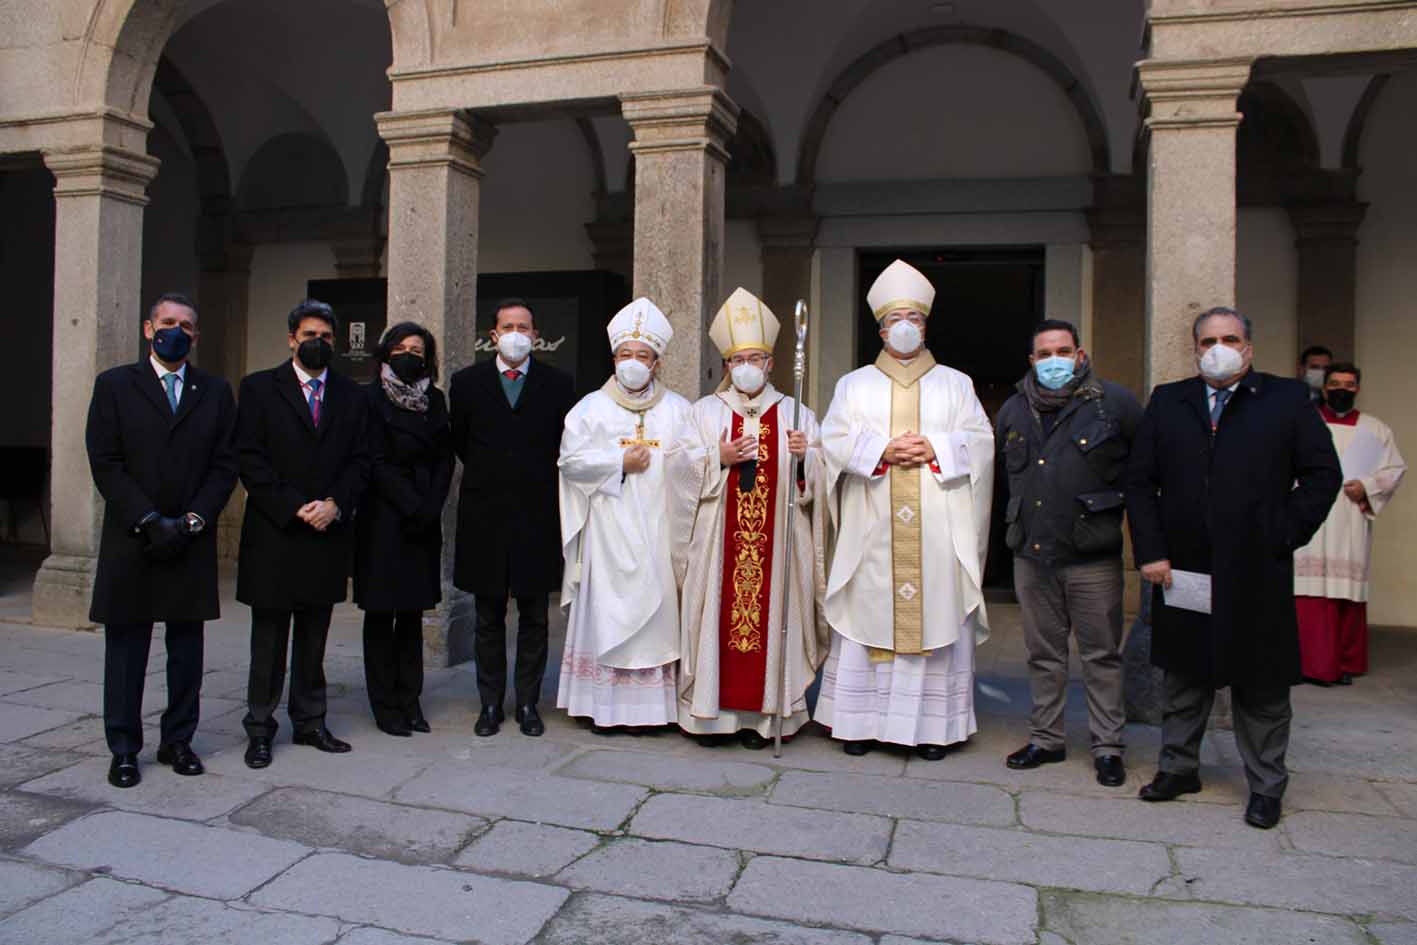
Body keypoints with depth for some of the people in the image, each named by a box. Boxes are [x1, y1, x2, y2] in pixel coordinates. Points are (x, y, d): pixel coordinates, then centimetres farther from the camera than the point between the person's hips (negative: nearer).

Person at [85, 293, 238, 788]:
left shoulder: (215, 391, 9)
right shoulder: (114, 385, 4)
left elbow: (225, 464, 4)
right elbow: (105, 464, -4)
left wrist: (192, 520, -9)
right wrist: (150, 522, -12)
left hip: (193, 540, 2)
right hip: (130, 542, -1)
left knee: (187, 646, 7)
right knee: (126, 648, 4)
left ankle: (178, 740, 18)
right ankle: (123, 749, 13)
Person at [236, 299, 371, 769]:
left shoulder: (352, 395, 10)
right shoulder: (259, 388, 1)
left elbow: (360, 460, 6)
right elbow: (250, 459, -5)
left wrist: (335, 503, -10)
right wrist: (293, 507, -13)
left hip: (328, 532, 3)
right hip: (274, 534, -3)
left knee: (314, 636, 11)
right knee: (269, 637, 5)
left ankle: (310, 722, 21)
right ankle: (260, 729, 15)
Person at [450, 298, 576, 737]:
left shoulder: (558, 384, 2)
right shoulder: (467, 382, 4)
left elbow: (566, 446, 7)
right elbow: (459, 441, 13)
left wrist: (537, 480, 7)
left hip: (537, 516, 0)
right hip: (485, 518, 1)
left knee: (534, 619, 7)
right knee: (489, 620, 10)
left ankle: (528, 704, 18)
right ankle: (490, 704, 20)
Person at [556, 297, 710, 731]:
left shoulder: (677, 408, 11)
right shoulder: (592, 406, 8)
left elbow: (697, 463, 5)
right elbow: (571, 460, -1)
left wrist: (675, 458, -16)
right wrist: (620, 463, -8)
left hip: (658, 529, 1)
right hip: (609, 530, -1)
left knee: (656, 608, 0)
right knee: (606, 610, -3)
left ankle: (654, 703, 6)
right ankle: (606, 705, 4)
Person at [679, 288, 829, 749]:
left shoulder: (795, 414, 8)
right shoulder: (704, 411, 8)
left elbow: (818, 480, 5)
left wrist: (804, 456, -15)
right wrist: (721, 459, -13)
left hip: (777, 540, 0)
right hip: (719, 541, 0)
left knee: (770, 614, 0)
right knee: (719, 614, -1)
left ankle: (761, 711, 10)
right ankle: (714, 711, 9)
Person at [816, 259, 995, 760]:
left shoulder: (955, 384, 13)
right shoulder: (854, 384, 13)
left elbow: (979, 441, 4)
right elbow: (834, 439, 1)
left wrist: (934, 448, -12)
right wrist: (884, 450, -13)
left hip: (938, 531, 0)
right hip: (872, 531, 0)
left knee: (937, 619, -1)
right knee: (869, 618, 0)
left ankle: (931, 724, 7)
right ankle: (862, 719, 7)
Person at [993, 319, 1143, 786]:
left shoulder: (1113, 402, -4)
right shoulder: (1014, 410, 9)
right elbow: (999, 465, 23)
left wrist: (1124, 496, 3)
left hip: (1093, 556, -4)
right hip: (1031, 554, 4)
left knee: (1101, 654, 5)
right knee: (1044, 654, 13)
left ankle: (1107, 746, 18)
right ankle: (1046, 739, 26)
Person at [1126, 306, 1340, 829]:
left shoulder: (1286, 399, 3)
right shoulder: (1166, 402, 8)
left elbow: (1322, 475, 2)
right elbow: (1139, 481, 5)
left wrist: (1284, 536, -7)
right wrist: (1150, 551, -3)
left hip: (1256, 575, -2)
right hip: (1182, 570, 2)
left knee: (1261, 684, 8)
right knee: (1184, 675, 13)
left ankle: (1266, 786, 20)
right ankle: (1178, 767, 26)